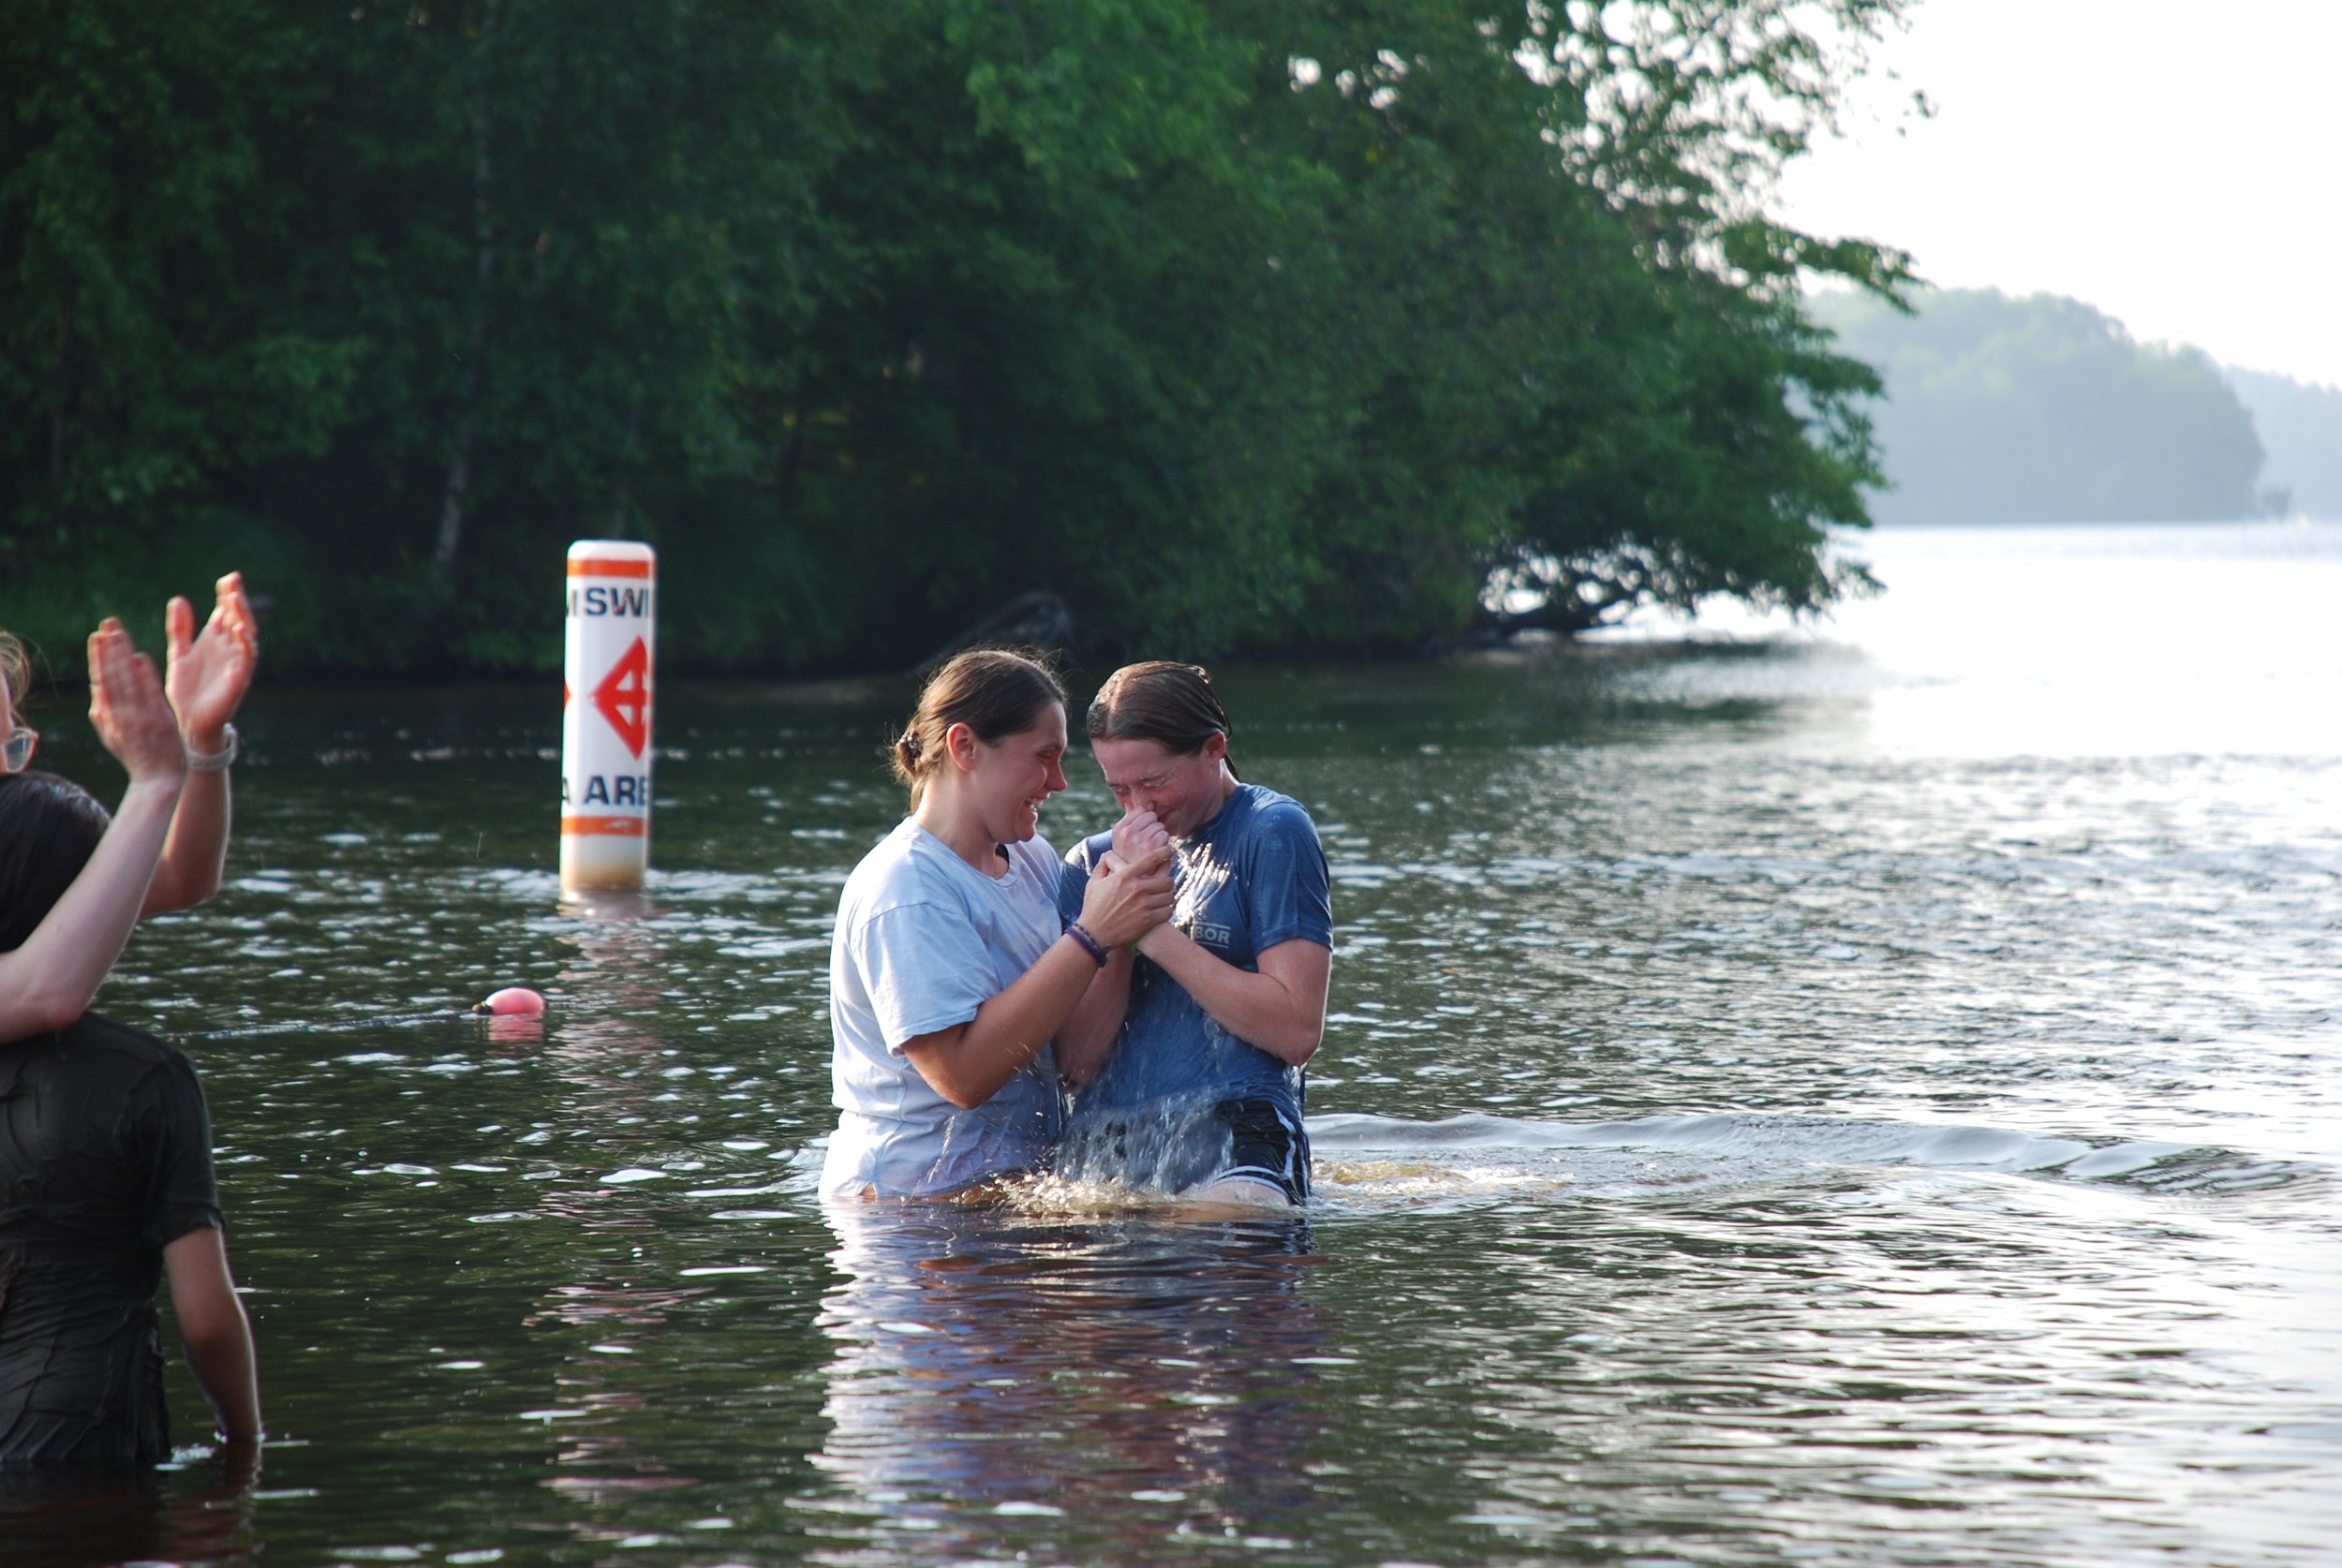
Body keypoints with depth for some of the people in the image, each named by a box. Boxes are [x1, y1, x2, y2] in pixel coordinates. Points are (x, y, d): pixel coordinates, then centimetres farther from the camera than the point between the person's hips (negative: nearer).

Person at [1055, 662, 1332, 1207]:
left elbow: (1297, 1030, -6)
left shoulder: (1273, 833, 4)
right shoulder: (1093, 862, 19)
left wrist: (1158, 934, -5)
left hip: (1231, 1146, -6)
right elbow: (1078, 1059, 8)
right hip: (1103, 1150, 6)